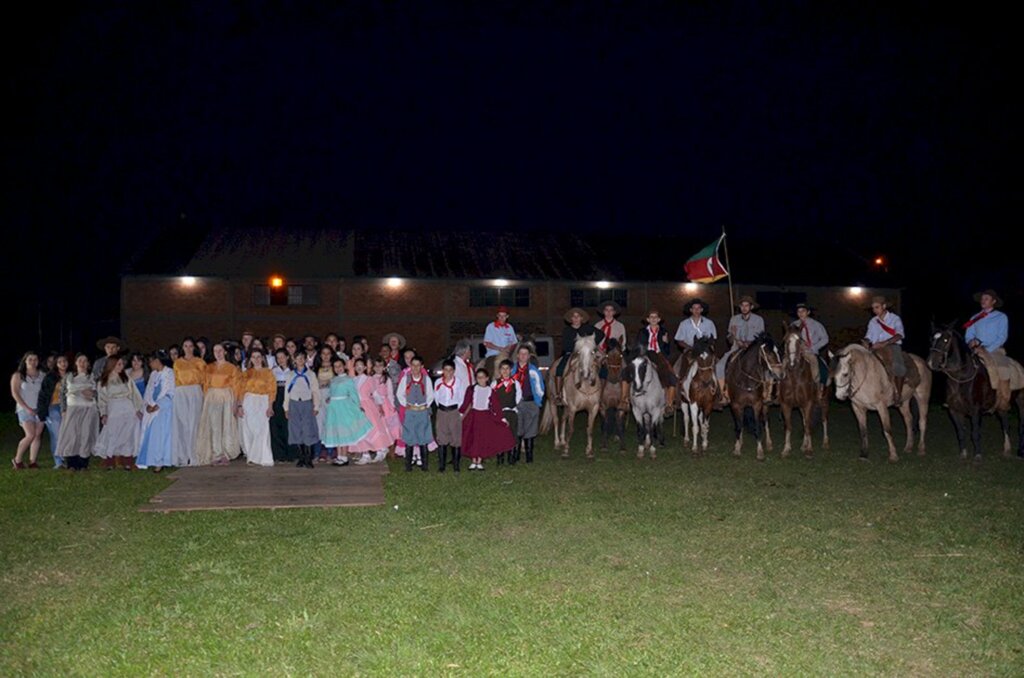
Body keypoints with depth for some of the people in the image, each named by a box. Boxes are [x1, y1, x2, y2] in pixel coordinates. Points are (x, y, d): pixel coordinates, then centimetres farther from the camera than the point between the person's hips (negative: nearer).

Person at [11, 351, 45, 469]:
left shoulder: (42, 375, 10)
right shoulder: (18, 376, 3)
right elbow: (15, 393, -4)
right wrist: (27, 408, -11)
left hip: (40, 409, 3)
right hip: (25, 409, -3)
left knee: (38, 435, -2)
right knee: (30, 435, -14)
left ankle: (33, 461, 3)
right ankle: (17, 460, 2)